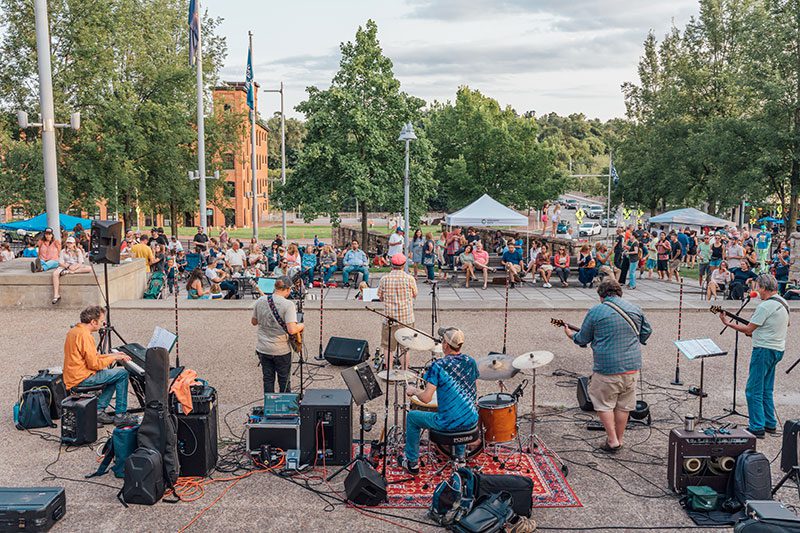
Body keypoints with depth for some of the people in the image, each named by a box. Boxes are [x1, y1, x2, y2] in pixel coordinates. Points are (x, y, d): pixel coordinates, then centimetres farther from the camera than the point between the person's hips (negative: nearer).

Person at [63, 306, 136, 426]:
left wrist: (112, 355, 12)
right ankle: (120, 415, -2)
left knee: (113, 374, 20)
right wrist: (114, 358, -9)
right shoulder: (85, 336, -22)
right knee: (122, 373, -7)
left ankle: (99, 410, 14)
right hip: (82, 378, -10)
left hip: (73, 376, 10)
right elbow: (94, 364, -22)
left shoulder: (74, 331, 12)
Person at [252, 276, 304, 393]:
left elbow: (254, 322, 9)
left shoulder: (260, 301, -3)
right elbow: (292, 330, -25)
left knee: (268, 380, 15)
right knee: (284, 381, 14)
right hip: (281, 350, -4)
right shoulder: (288, 305, -19)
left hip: (263, 348, 4)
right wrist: (301, 326, -6)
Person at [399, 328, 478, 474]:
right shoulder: (471, 362, 1)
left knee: (412, 417, 18)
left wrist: (414, 390, 0)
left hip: (448, 423, -5)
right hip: (471, 421, 6)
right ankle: (460, 456, 44)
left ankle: (412, 463, 25)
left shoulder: (438, 366, -16)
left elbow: (426, 398, -20)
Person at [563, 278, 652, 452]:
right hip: (632, 366, 5)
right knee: (623, 405, 16)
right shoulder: (635, 310, 5)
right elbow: (647, 332, 17)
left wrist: (571, 335, 22)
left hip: (607, 368, -5)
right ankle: (619, 439, 25)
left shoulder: (595, 312, -8)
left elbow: (583, 339, 1)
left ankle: (612, 440, 10)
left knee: (604, 404, 11)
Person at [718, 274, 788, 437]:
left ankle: (757, 428, -4)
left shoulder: (765, 306, -19)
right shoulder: (783, 303, 11)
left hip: (764, 350, -10)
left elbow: (748, 329, -14)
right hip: (778, 349, 10)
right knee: (766, 389, 19)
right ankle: (770, 424, 25)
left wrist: (728, 323, -1)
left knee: (753, 390, -4)